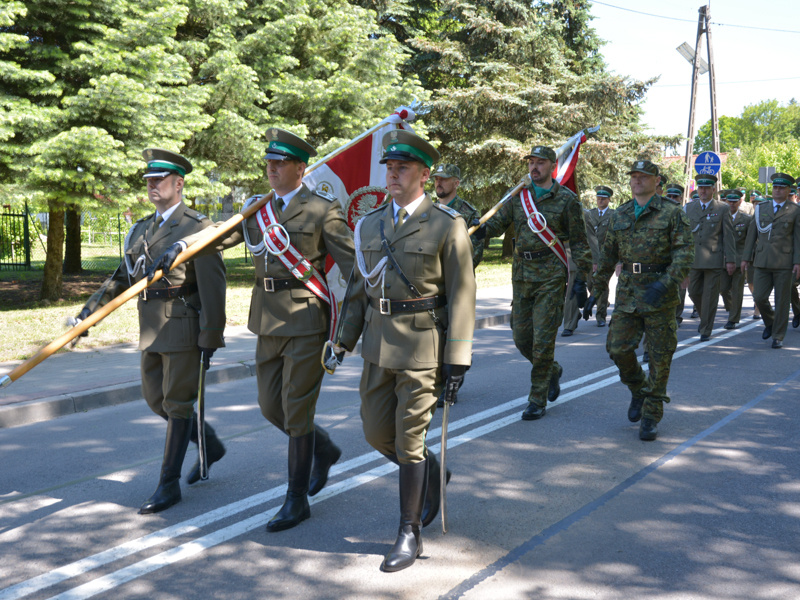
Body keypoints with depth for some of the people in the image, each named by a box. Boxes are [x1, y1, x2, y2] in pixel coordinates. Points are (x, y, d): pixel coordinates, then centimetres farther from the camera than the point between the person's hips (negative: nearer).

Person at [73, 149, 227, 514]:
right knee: (155, 398, 13)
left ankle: (169, 484, 8)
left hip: (184, 328, -8)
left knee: (177, 403, -1)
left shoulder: (198, 227, -9)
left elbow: (212, 287, -13)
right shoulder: (142, 229, 15)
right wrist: (90, 309, 5)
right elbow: (124, 276, 15)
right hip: (152, 330, 8)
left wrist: (210, 339, -16)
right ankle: (210, 446, 32)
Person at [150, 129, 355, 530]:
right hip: (268, 322, 6)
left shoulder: (322, 210, -6)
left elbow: (353, 262, -8)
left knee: (296, 411, -2)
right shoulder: (256, 209, 12)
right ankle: (324, 450, 38)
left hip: (306, 321, -6)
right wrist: (180, 247, -16)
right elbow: (217, 234, 3)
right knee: (270, 407, 12)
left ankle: (297, 500, 11)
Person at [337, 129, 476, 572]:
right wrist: (344, 339, 10)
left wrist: (457, 359, -13)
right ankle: (430, 474, 39)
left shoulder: (447, 226, -8)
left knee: (409, 438, -1)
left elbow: (461, 297, -9)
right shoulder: (370, 224, 9)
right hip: (379, 342, 6)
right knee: (376, 432, 11)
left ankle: (410, 533, 15)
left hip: (422, 344, -6)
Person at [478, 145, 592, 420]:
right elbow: (496, 224, 10)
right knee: (521, 336, 7)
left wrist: (581, 280, -6)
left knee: (543, 338, -6)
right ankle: (552, 371, 35)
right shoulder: (518, 196, 10)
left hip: (551, 276, -5)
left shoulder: (567, 199, -1)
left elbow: (579, 243, 0)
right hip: (521, 273, 5)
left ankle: (538, 400, 4)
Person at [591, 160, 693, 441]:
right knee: (618, 347, -7)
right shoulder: (620, 215, 10)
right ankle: (639, 390, 22)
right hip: (628, 292, 4)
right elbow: (609, 252, 18)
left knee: (659, 357, 1)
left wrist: (666, 284, -25)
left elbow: (685, 252, -13)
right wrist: (598, 285, 20)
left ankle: (651, 416, 13)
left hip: (660, 293, -3)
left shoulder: (672, 213, -4)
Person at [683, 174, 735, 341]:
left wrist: (730, 260, -5)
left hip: (714, 259, -3)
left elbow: (728, 236, 0)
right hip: (694, 259, 3)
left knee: (710, 295, -1)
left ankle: (706, 330, 7)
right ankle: (705, 318, 32)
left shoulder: (723, 209, 2)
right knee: (694, 292, 6)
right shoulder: (689, 208, 10)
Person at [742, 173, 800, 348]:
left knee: (782, 300, 0)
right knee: (759, 297, -3)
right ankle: (769, 322, 26)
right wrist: (745, 257, 8)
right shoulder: (761, 208, 11)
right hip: (762, 261, 2)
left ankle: (778, 336, 10)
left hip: (784, 262, -2)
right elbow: (752, 234, 12)